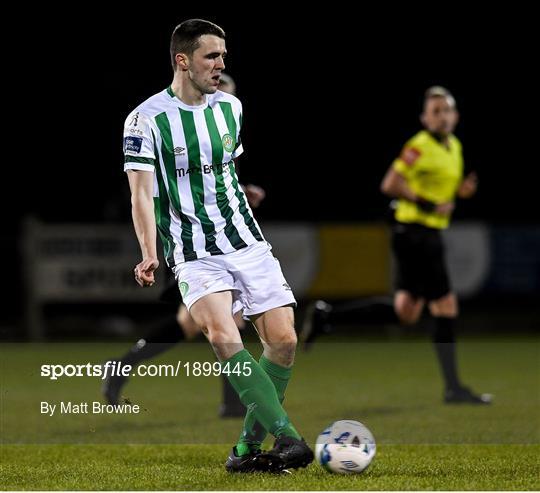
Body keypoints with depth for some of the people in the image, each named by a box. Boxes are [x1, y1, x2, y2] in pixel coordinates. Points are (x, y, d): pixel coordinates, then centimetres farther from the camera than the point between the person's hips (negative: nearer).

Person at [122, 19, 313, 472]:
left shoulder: (231, 107, 10)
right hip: (195, 256, -5)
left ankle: (250, 447, 9)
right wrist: (149, 255, -24)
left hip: (248, 243, 5)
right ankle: (287, 436, -30)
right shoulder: (147, 119, -8)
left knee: (283, 341, -6)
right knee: (224, 337, -27)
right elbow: (141, 193, -12)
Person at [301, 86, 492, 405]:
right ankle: (453, 388, 0)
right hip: (415, 232, -10)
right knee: (446, 308, -7)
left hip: (430, 235, 10)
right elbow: (390, 185, -22)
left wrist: (462, 191, 5)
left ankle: (326, 315, 18)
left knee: (404, 314, 12)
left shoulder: (454, 146, 14)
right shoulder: (419, 147, -14)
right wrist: (428, 205, -22)